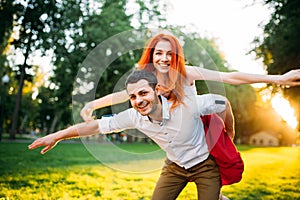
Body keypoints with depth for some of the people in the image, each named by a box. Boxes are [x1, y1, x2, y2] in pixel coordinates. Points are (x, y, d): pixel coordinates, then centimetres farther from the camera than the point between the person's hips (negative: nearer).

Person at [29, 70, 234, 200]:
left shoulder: (187, 105, -32)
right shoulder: (134, 116, -21)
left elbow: (223, 102, -17)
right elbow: (98, 125, -12)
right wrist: (57, 136, -10)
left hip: (205, 164, -3)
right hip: (174, 166, 3)